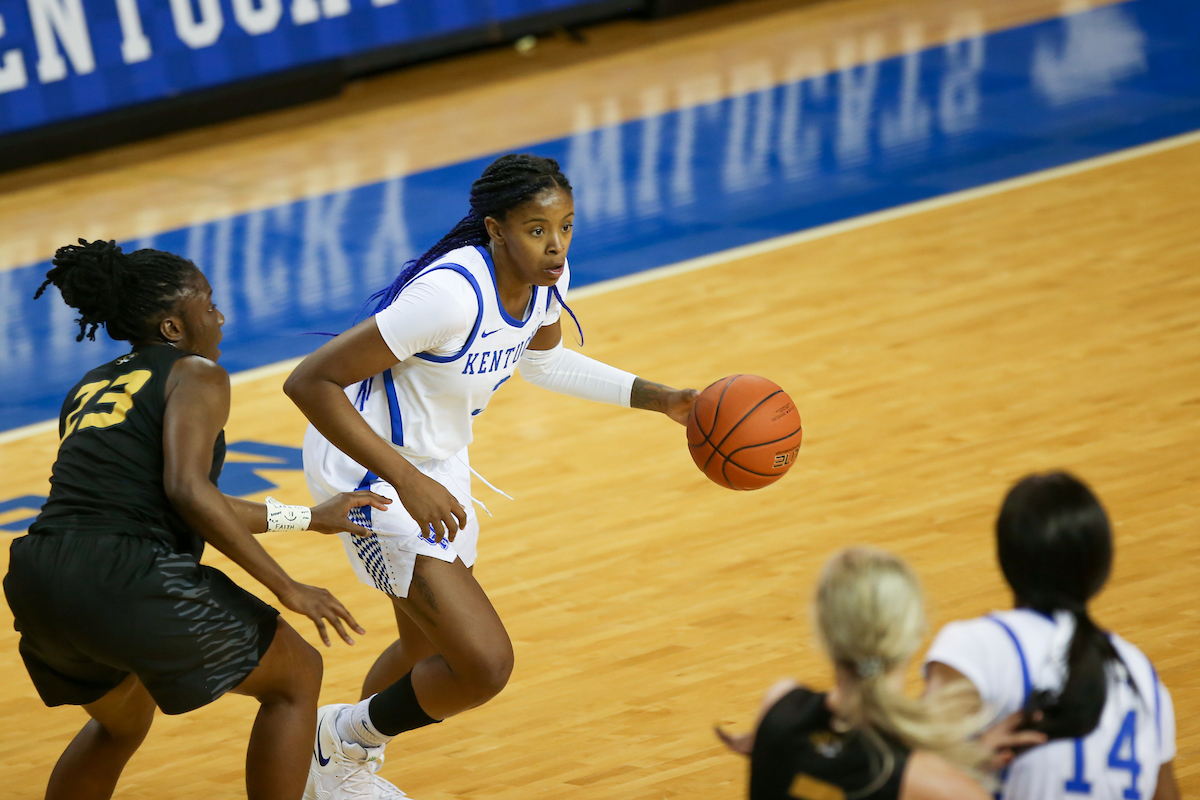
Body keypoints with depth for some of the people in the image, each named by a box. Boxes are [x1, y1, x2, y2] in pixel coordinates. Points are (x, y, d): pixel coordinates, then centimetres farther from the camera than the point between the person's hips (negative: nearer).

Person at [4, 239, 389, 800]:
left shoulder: (89, 391, 27)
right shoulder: (195, 374, 4)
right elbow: (187, 491, -14)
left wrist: (309, 518, 34)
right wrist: (287, 589, -10)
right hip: (126, 580, -8)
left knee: (121, 724, 36)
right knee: (295, 680, 14)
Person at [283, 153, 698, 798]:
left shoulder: (546, 279, -9)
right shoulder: (452, 294, -35)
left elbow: (541, 359, 17)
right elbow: (310, 382, -32)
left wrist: (658, 399, 9)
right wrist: (408, 482, -33)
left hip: (438, 465, 9)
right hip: (371, 473, -9)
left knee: (432, 648, 27)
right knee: (485, 665, -15)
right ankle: (344, 738, 12)